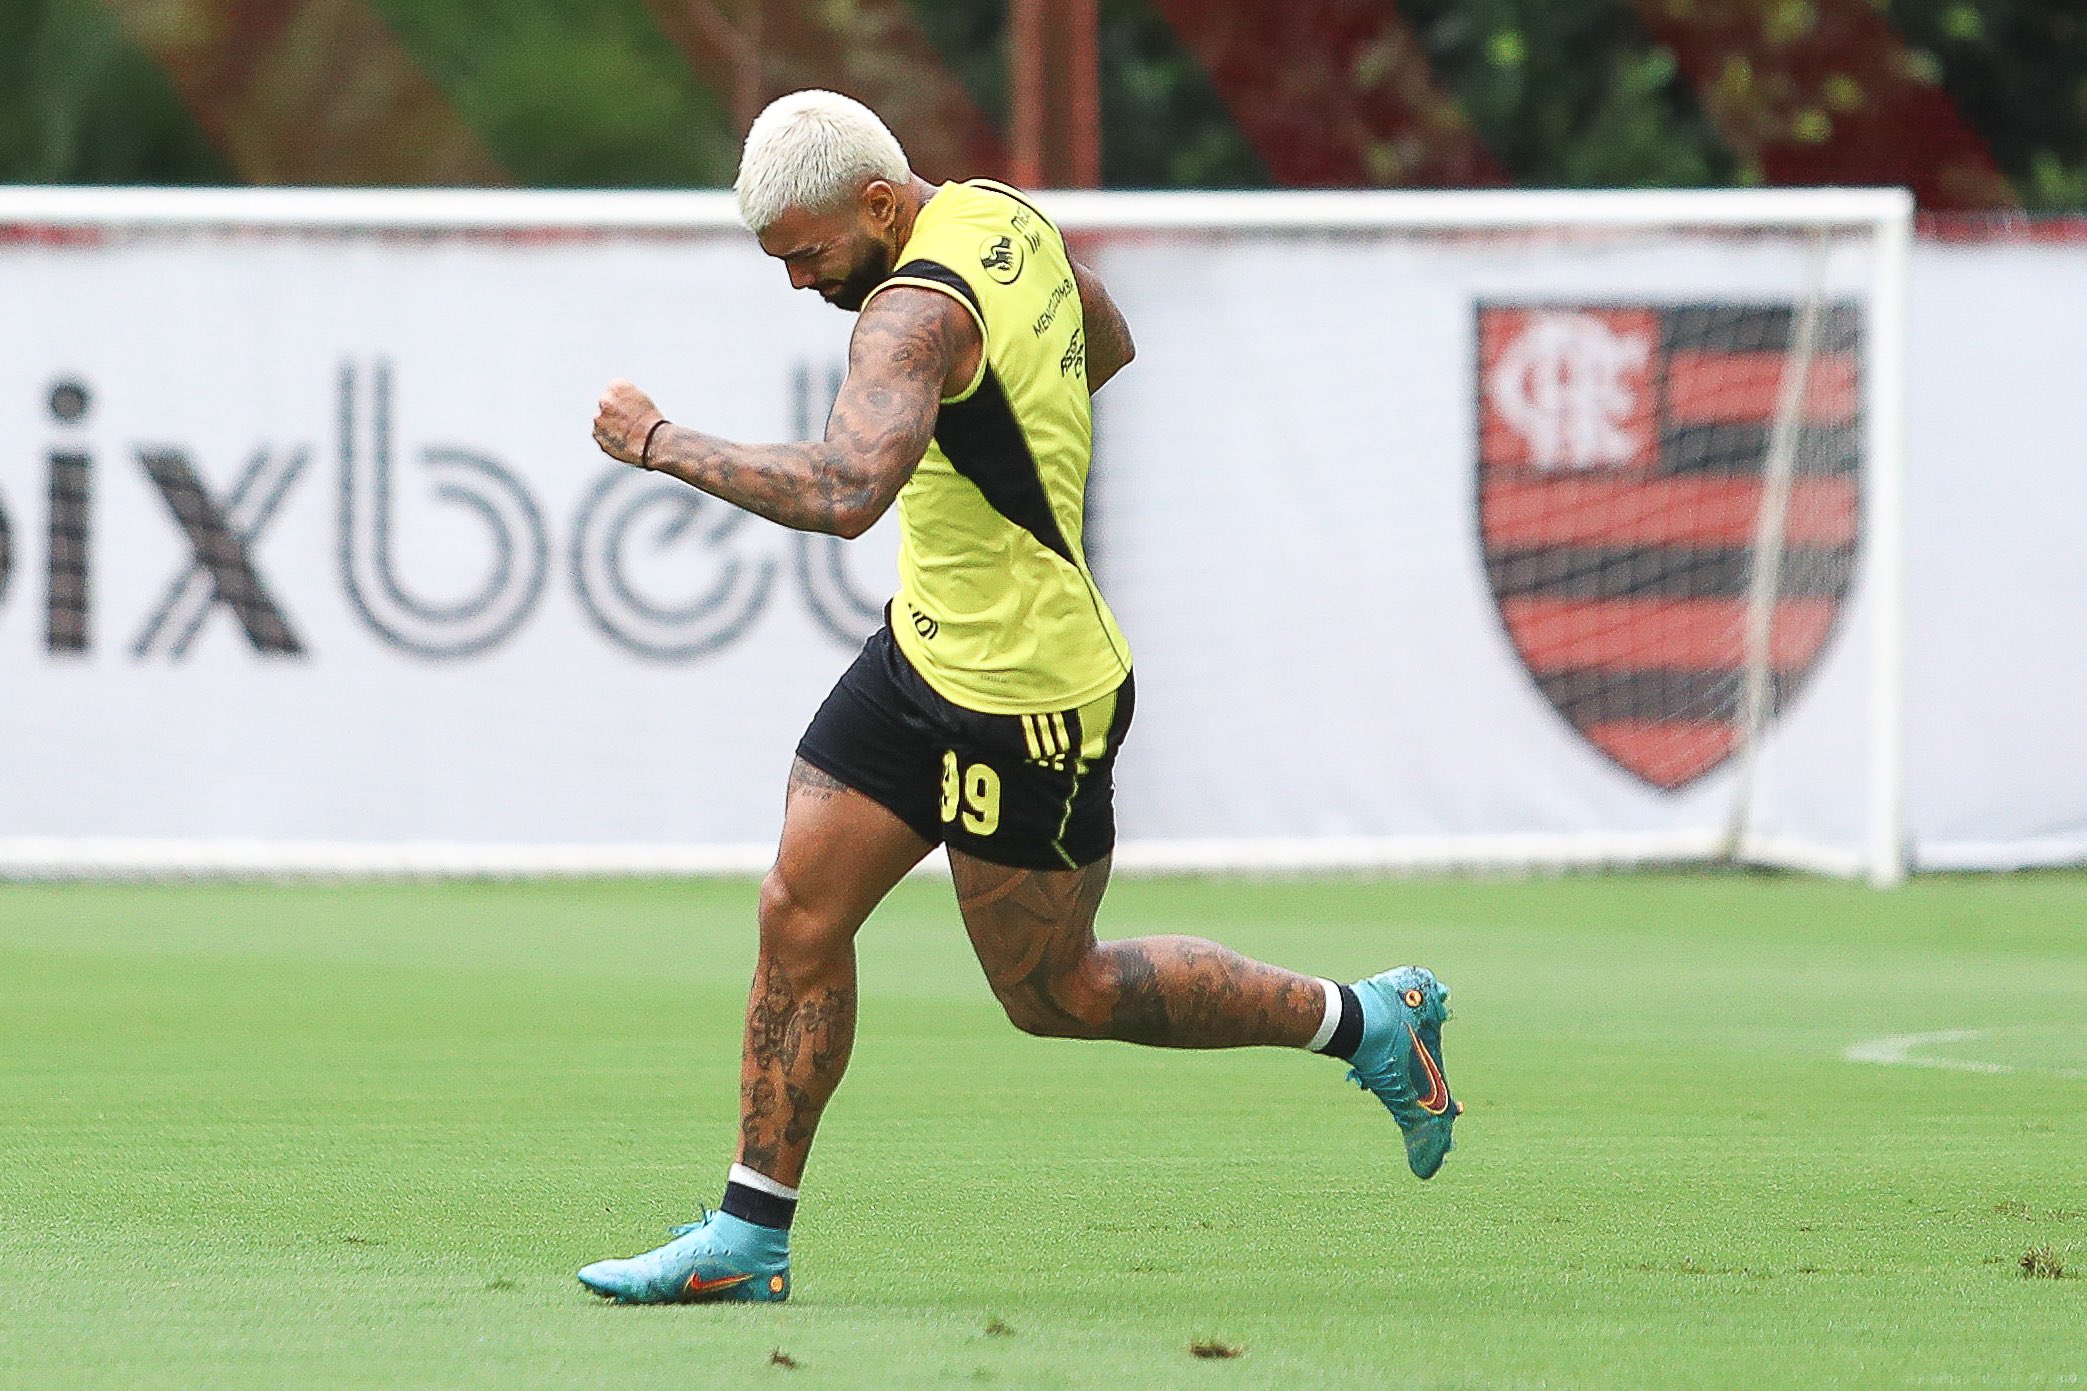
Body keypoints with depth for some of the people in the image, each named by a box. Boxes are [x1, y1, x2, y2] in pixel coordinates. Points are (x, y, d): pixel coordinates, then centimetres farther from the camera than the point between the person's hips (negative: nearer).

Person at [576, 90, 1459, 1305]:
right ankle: (749, 1239, 9)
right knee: (798, 915, 4)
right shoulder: (1008, 217, 3)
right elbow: (1109, 346, 22)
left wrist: (660, 443, -32)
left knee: (1059, 996, 6)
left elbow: (843, 493, -42)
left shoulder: (916, 310, -26)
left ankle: (1368, 1023, 21)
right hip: (926, 651, 10)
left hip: (1023, 702, -10)